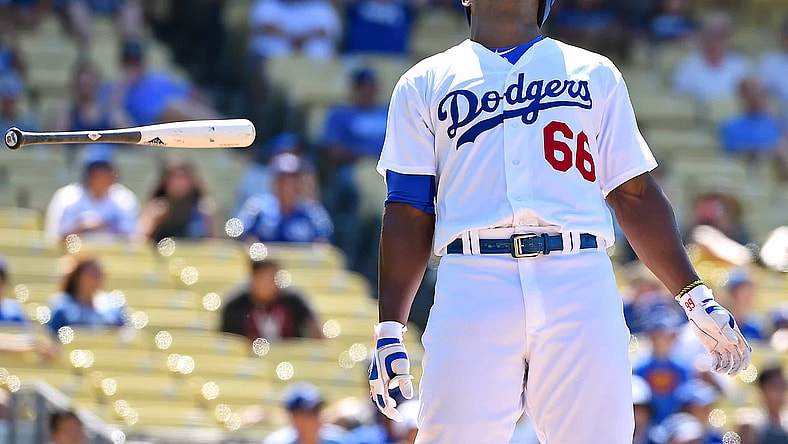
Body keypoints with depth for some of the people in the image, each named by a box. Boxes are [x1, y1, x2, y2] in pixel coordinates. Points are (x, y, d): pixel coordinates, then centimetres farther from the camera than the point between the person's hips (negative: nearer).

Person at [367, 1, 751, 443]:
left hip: (581, 280, 1)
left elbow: (634, 195, 18)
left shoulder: (594, 74, 22)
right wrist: (390, 330, 2)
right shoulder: (425, 83, 18)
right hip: (472, 281, -1)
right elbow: (409, 212, 11)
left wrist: (695, 298, 9)